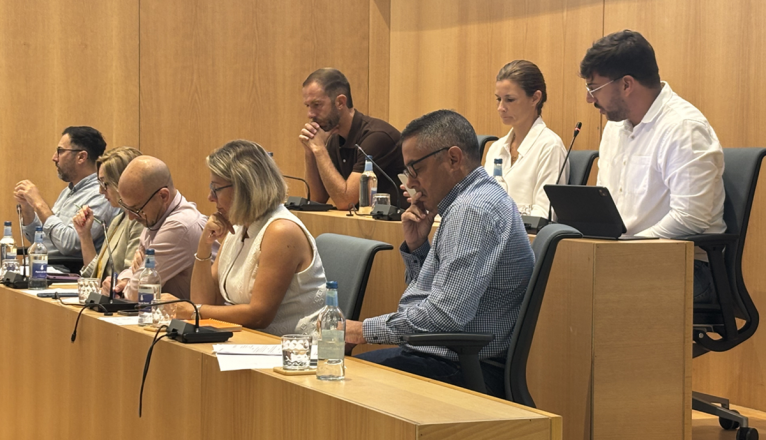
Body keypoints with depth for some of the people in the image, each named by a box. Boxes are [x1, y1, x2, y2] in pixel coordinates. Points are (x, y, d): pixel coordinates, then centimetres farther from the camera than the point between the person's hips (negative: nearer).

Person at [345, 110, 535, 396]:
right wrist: (416, 246, 5)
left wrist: (363, 330, -17)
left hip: (462, 371, -10)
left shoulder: (472, 211, -18)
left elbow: (446, 315, -26)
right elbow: (427, 294, 22)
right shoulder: (472, 202, 16)